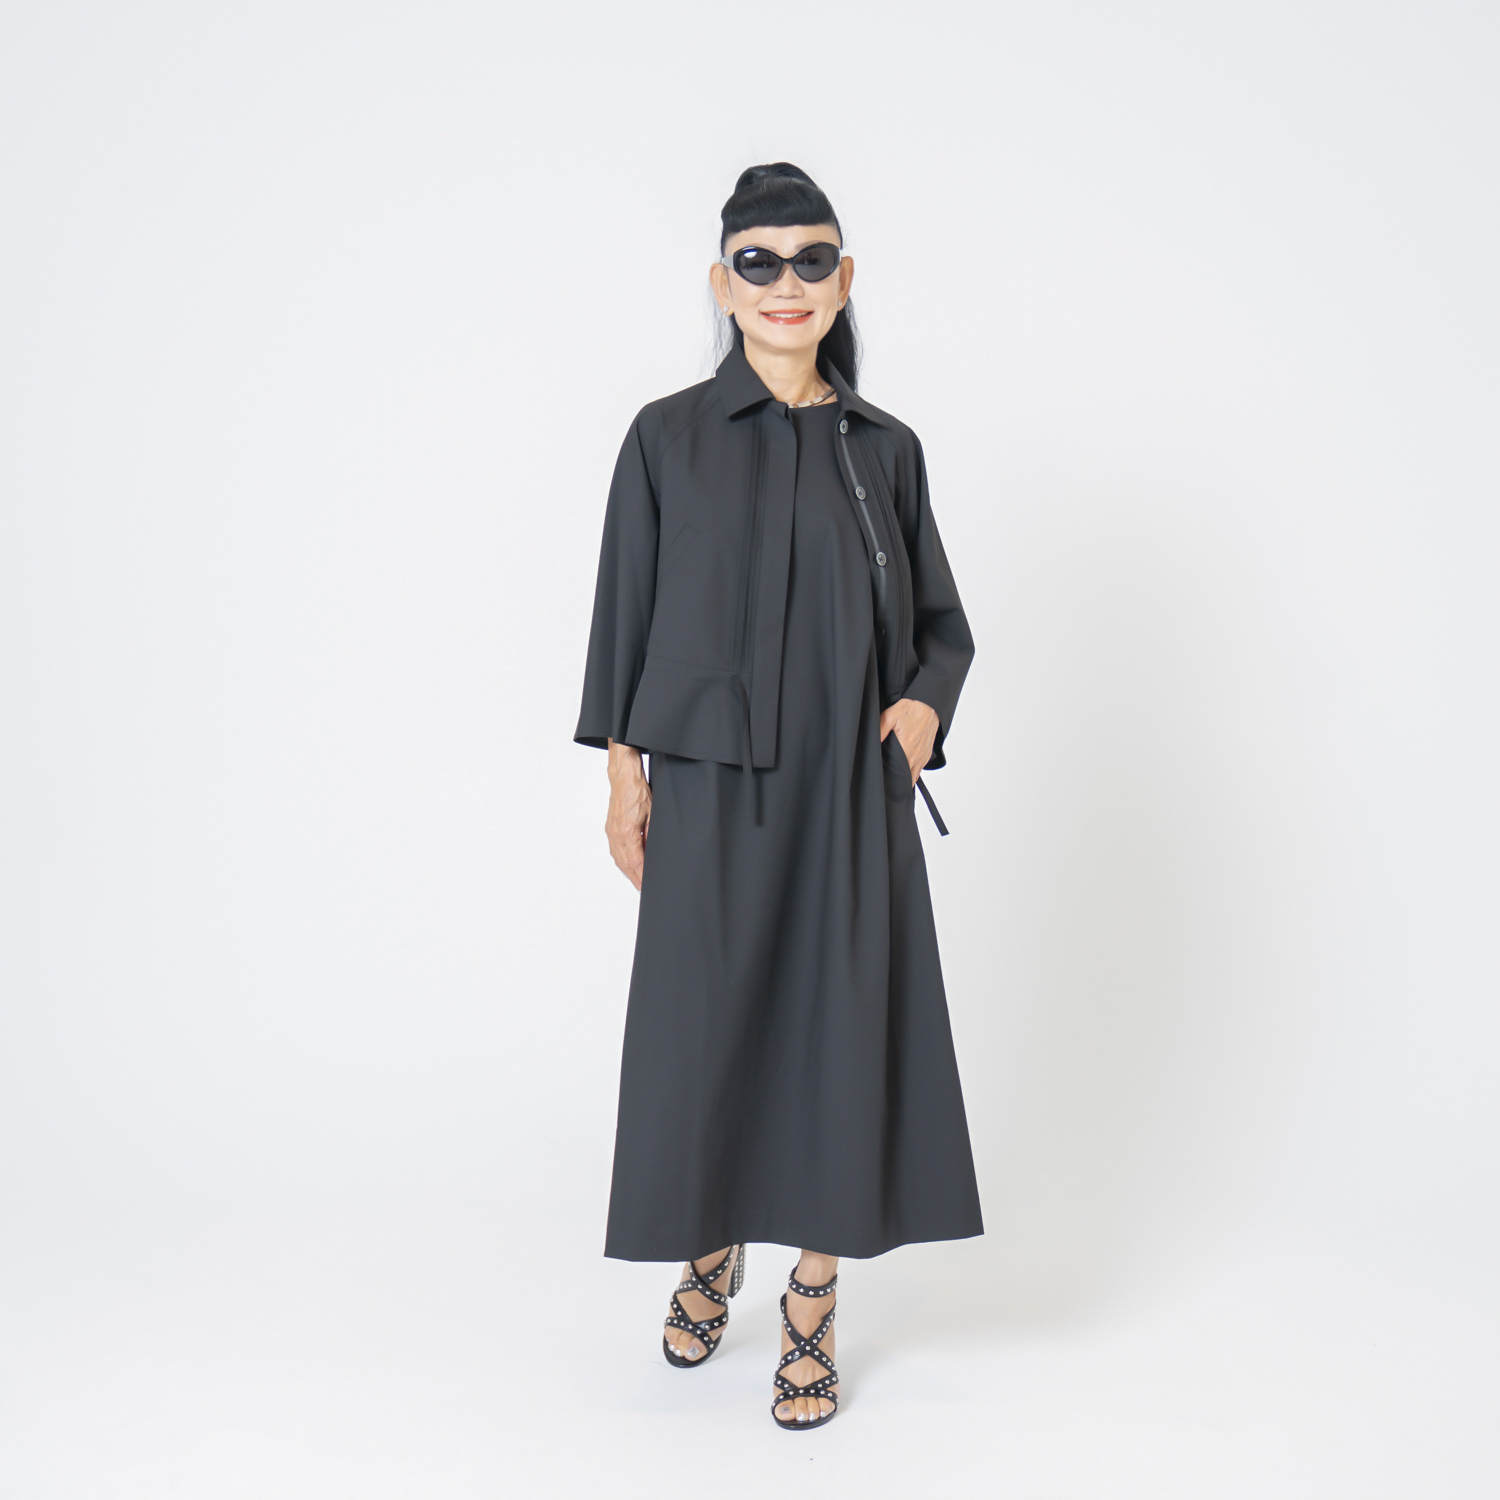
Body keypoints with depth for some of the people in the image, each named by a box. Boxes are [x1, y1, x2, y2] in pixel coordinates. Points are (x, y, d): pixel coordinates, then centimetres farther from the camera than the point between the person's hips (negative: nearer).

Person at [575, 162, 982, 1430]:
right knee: (708, 1020, 7)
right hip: (713, 783, -1)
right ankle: (712, 1251, 34)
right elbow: (626, 612, 4)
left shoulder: (885, 448, 7)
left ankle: (814, 1311, 19)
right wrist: (623, 776, 0)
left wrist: (923, 701, -8)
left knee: (840, 1024, 3)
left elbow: (941, 624, 12)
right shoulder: (671, 437, 2)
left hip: (851, 789, 1)